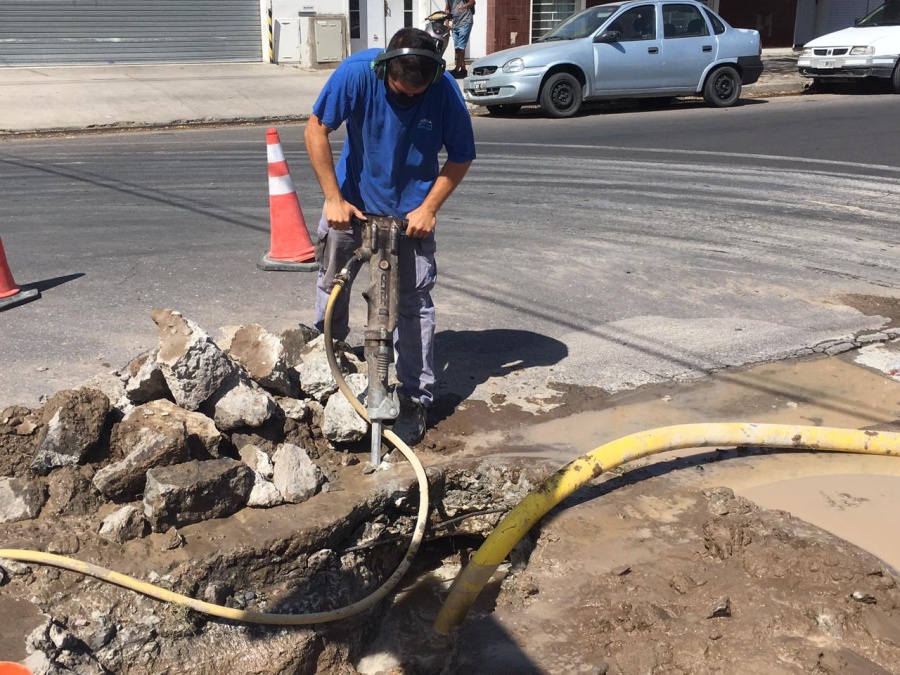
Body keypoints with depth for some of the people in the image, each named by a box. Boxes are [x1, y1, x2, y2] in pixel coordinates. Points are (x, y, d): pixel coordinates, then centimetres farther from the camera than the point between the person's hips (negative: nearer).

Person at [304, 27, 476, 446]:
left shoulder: (445, 90, -21)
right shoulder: (356, 73, -22)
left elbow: (461, 157, -9)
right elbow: (316, 130, -14)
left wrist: (429, 208, -17)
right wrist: (333, 199, -17)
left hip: (411, 211, -1)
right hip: (352, 199, 2)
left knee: (415, 303, -4)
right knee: (332, 280, 14)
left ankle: (416, 401, 5)